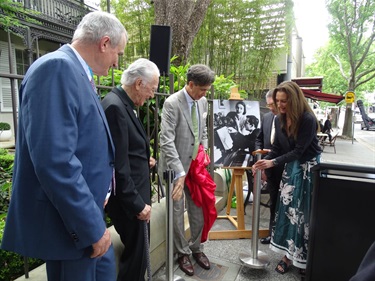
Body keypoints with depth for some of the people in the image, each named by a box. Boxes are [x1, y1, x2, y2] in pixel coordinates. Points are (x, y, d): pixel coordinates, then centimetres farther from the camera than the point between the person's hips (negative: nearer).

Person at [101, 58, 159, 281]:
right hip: (127, 199, -10)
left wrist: (144, 159, 5)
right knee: (136, 253, 7)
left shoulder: (124, 104, 9)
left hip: (134, 194, 10)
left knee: (138, 250, 23)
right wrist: (136, 203, -20)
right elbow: (118, 164, -24)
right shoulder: (115, 106, -22)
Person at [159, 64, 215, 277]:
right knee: (177, 212, 8)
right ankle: (183, 253, 29)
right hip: (175, 166, -6)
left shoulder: (203, 102, 3)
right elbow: (166, 141, -23)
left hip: (195, 165, 6)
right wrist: (180, 172, -26)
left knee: (198, 209, 14)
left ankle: (196, 248, 36)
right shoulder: (172, 103, -17)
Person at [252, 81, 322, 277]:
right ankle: (288, 254, 19)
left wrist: (273, 163, -26)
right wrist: (262, 163, -11)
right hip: (291, 168, 6)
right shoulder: (279, 120, -1)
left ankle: (304, 258, 20)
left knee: (304, 214, 2)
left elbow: (298, 151, -21)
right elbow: (277, 148, 3)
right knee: (287, 210, 6)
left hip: (309, 169, -5)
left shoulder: (308, 119, -20)